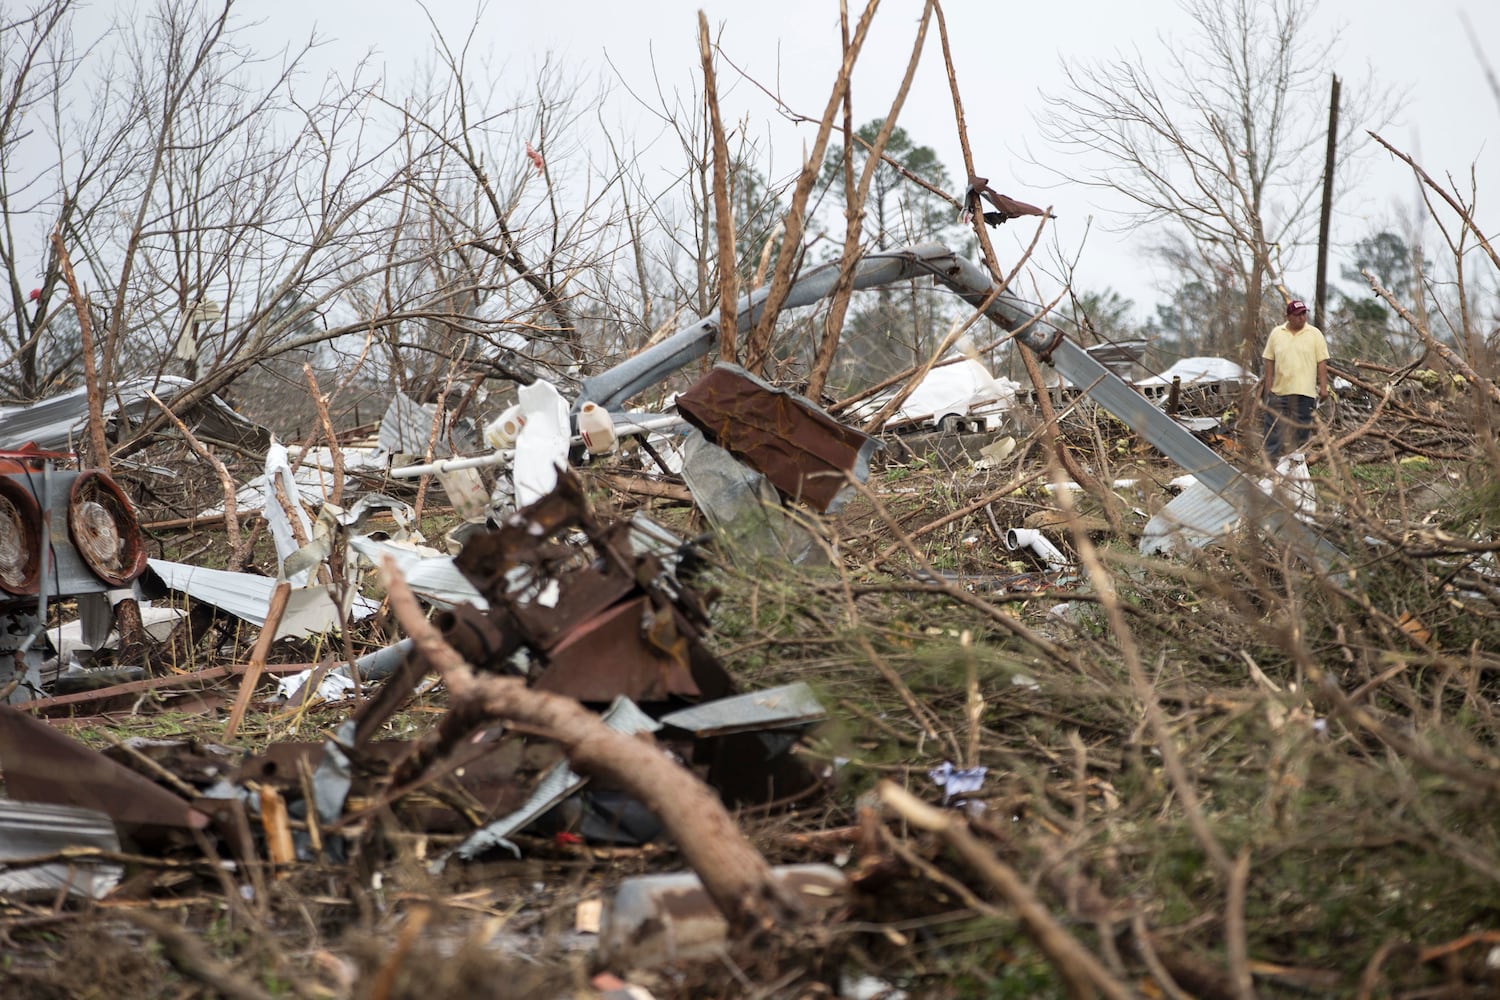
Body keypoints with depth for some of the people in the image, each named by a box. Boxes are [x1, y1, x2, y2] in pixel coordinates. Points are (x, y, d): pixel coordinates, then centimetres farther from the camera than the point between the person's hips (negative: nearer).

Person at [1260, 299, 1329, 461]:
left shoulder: (1315, 334, 1)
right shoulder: (1276, 333, 7)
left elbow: (1322, 363, 0)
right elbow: (1269, 361, 9)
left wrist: (1323, 387, -6)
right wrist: (1267, 386, 5)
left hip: (1304, 392, -2)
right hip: (1278, 391, 2)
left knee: (1301, 430, 2)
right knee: (1274, 428, 2)